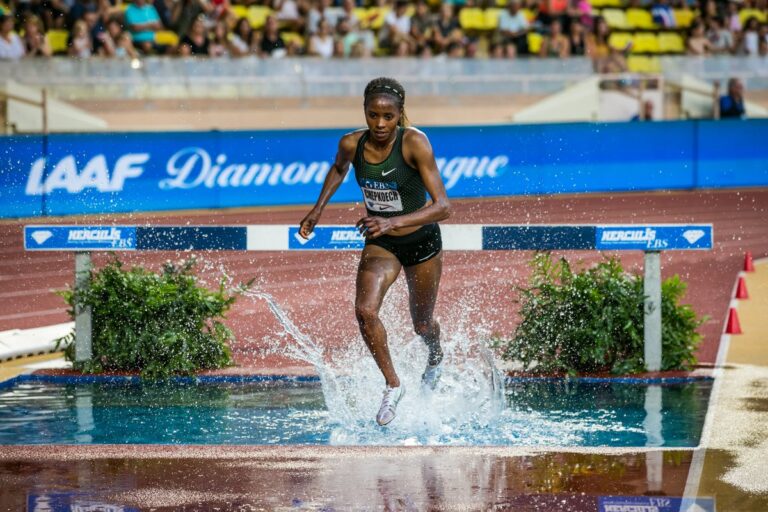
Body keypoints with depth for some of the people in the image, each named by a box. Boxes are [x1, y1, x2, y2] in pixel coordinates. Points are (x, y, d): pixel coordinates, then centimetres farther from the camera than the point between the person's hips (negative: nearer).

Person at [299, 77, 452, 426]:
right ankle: (393, 385, -5)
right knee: (365, 311, -24)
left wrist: (393, 222, -44)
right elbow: (339, 168, 12)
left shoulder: (414, 143, -28)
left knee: (422, 325, 18)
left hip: (422, 242, -2)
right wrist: (318, 209, 5)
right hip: (380, 244, 2)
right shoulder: (352, 144, -16)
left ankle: (435, 358, 55)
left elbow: (443, 206, -33)